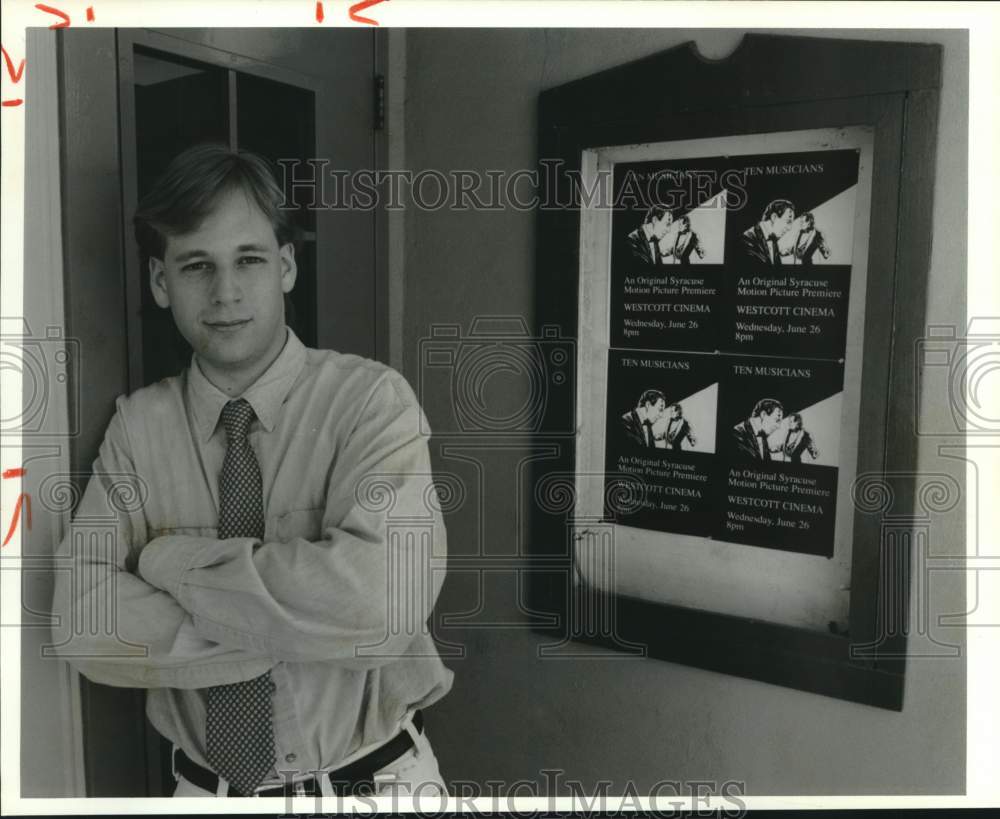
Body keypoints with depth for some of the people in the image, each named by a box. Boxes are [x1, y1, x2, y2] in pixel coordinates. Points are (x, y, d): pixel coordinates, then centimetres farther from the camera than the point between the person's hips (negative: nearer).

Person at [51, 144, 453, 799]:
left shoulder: (370, 399, -17)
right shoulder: (139, 425, -6)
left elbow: (380, 599, -31)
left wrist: (170, 559, -19)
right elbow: (87, 625, -15)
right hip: (206, 787, 3)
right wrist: (304, 625, -23)